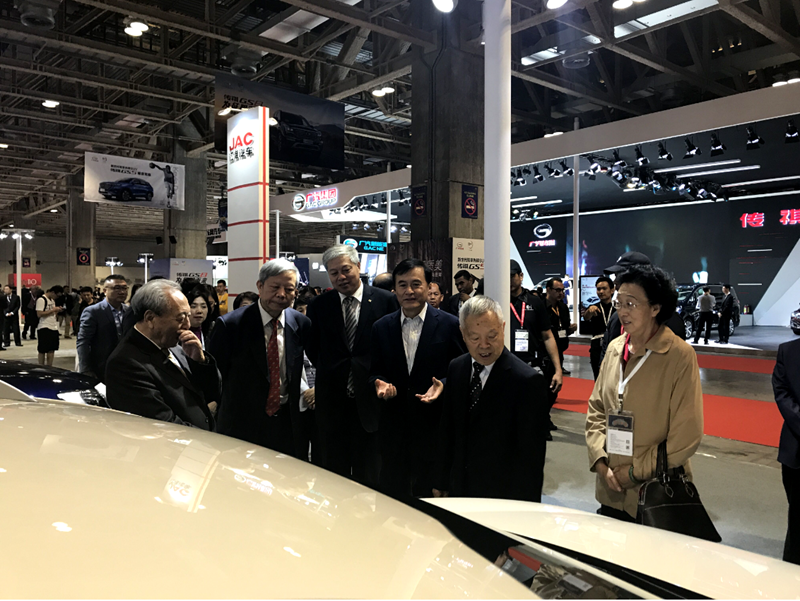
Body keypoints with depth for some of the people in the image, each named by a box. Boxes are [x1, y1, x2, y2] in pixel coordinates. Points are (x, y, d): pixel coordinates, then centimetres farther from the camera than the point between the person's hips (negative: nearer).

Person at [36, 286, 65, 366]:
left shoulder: (52, 300, 18)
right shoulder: (41, 300, -10)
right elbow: (39, 314, -19)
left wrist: (57, 311, 3)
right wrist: (53, 310, -17)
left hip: (53, 328, 8)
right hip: (44, 328, -8)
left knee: (51, 350, 8)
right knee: (42, 351, 0)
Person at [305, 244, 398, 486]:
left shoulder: (386, 301, -2)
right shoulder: (318, 305, 5)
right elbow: (312, 350, 12)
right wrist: (331, 373, 5)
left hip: (370, 400, -2)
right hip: (332, 401, 2)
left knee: (369, 473, 9)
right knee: (334, 471, 12)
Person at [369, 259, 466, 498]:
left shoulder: (450, 325, -3)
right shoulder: (381, 327, 6)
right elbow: (374, 372, 10)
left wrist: (443, 385, -18)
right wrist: (380, 384, -11)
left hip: (434, 427, -2)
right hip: (393, 427, 3)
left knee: (431, 495, 9)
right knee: (392, 494, 14)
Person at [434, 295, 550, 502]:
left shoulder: (528, 381, -18)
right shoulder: (456, 369, 1)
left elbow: (532, 453, -15)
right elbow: (447, 431, 8)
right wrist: (441, 482, 9)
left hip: (503, 497, -5)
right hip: (460, 488, 5)